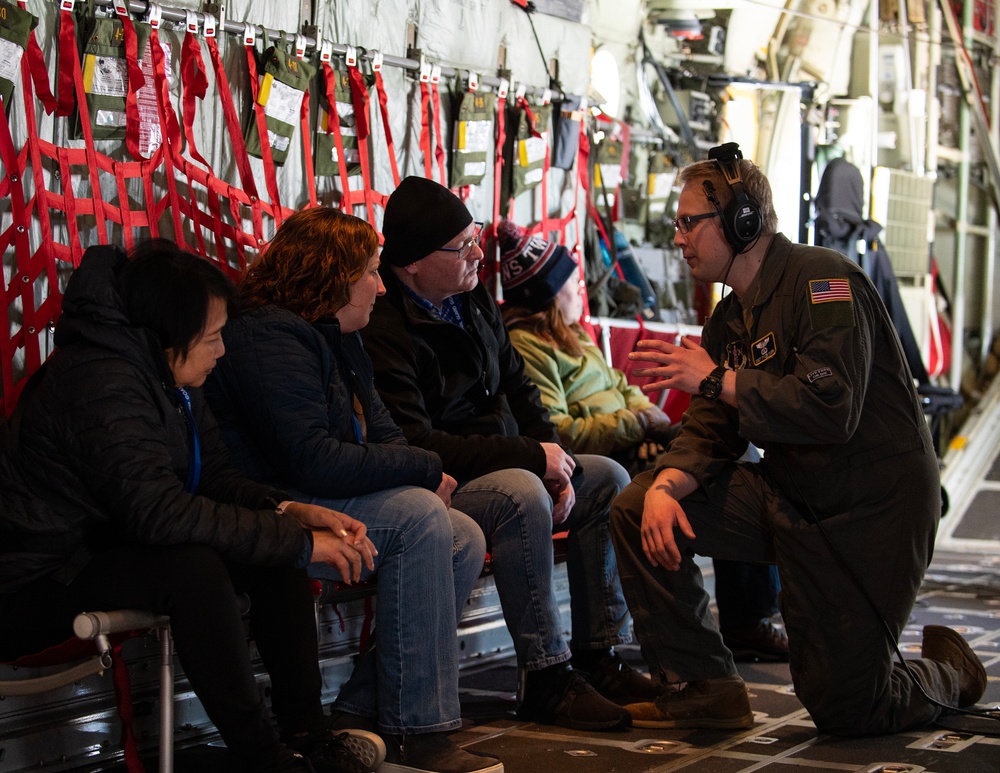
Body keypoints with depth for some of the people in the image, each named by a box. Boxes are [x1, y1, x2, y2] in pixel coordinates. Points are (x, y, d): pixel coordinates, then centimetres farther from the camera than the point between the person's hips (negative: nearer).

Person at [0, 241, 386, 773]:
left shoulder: (165, 375, 4)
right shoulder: (100, 385, -26)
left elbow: (214, 478, 9)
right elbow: (160, 511, -36)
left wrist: (292, 512, -12)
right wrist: (300, 543, -31)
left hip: (111, 543, 10)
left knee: (276, 549, -5)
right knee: (194, 568, -34)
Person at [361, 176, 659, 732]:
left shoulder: (474, 299, 9)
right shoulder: (383, 329, -21)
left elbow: (517, 389, 15)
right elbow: (413, 445, -28)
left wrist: (558, 466, -2)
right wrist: (532, 457, -24)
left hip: (508, 464, 10)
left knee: (608, 479, 1)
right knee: (521, 494, -35)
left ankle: (597, 658, 2)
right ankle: (547, 680, -28)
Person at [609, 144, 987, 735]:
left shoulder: (823, 280, -17)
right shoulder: (730, 320, 11)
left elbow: (831, 408, -30)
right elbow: (710, 433, 4)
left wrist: (716, 378, -21)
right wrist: (665, 486, -18)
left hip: (871, 510, -8)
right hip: (790, 501, 8)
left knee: (845, 709, -5)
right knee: (639, 510, -7)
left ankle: (947, 670, 28)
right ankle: (703, 685, 1)